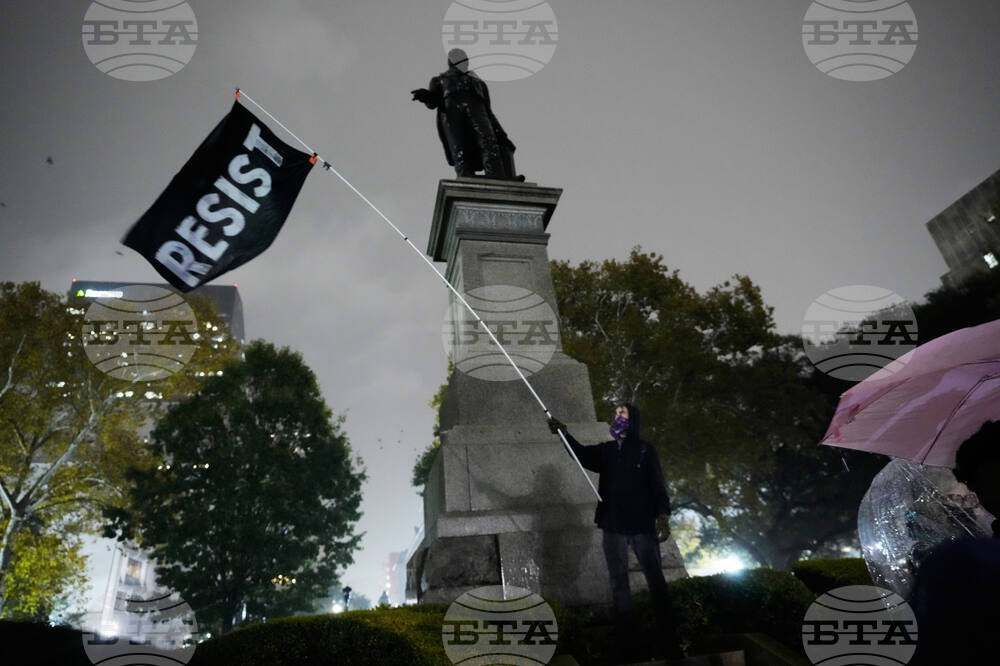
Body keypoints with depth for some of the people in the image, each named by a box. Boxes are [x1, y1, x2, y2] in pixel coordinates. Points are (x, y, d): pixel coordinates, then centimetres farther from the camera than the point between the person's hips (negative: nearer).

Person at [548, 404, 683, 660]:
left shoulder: (645, 449, 2)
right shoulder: (605, 450, 11)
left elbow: (658, 484, -2)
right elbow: (582, 454, -6)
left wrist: (662, 515, -14)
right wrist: (565, 434, -22)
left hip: (643, 524, -3)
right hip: (613, 526, 3)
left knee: (655, 579, 1)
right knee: (618, 582, 6)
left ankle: (670, 642, 10)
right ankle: (628, 642, 15)